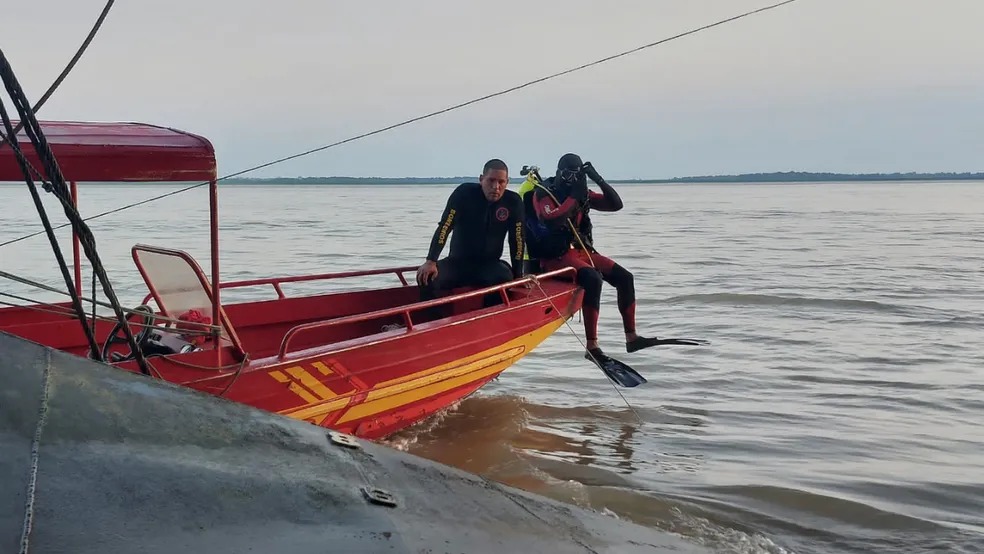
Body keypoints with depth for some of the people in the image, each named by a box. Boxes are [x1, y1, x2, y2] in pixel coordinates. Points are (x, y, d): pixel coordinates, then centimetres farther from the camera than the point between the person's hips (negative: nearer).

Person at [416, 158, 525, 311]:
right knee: (427, 278, -26)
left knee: (505, 278, -33)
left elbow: (517, 240, -2)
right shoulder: (464, 193, -11)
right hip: (457, 262, 0)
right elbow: (444, 228, -15)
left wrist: (518, 275, -5)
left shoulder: (513, 202, -7)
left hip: (490, 264, 0)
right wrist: (430, 261, -23)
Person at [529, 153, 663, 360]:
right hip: (555, 257, -8)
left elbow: (616, 204, 4)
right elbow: (552, 221, -27)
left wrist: (599, 180, -7)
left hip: (581, 251, 8)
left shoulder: (583, 194, 10)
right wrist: (574, 197, -22)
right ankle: (591, 347, -33)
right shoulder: (543, 193, -9)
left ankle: (631, 338, 10)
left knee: (625, 278, 2)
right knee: (593, 279, -33)